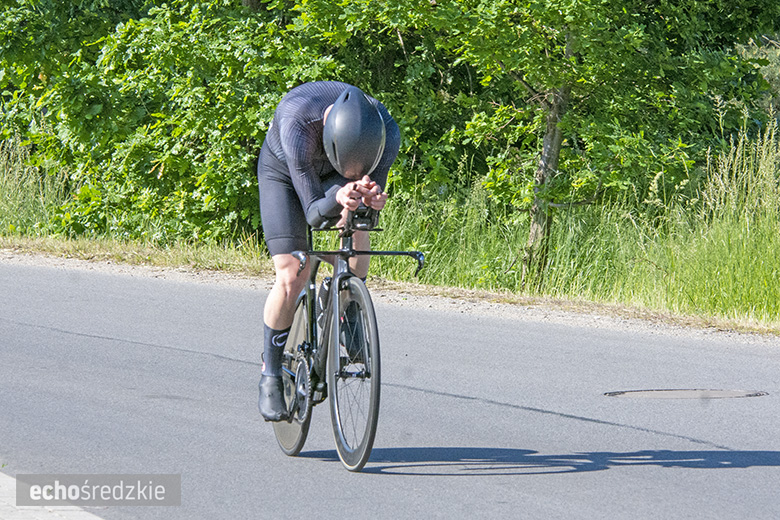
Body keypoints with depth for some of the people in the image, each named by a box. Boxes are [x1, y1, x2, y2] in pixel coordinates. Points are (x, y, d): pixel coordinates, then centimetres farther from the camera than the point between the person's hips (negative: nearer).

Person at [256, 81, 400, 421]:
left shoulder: (386, 132, -35)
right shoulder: (297, 122, -44)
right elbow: (313, 212, -39)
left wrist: (372, 199, -48)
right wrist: (339, 197, -62)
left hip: (329, 174, 4)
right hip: (283, 172, -3)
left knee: (357, 225, -27)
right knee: (291, 278, -15)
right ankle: (270, 376, 2)